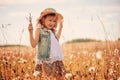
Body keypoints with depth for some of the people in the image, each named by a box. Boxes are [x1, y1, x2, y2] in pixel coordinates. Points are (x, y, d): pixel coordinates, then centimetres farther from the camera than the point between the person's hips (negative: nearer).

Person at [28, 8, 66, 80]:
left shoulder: (52, 32, 18)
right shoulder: (39, 30, 0)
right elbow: (34, 44, -8)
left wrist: (60, 27, 38)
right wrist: (31, 32, -20)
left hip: (57, 61, 6)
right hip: (45, 61, -6)